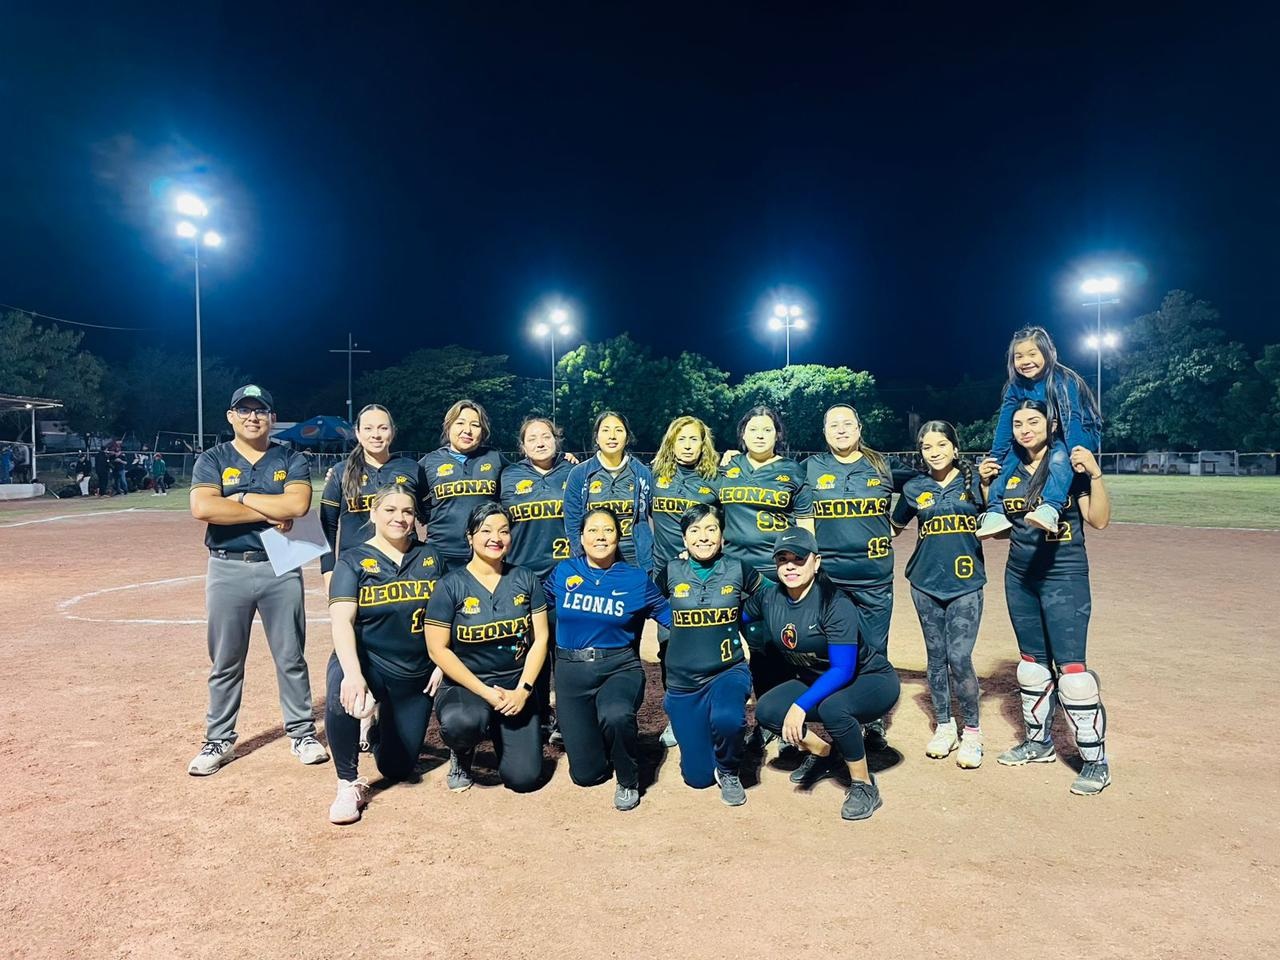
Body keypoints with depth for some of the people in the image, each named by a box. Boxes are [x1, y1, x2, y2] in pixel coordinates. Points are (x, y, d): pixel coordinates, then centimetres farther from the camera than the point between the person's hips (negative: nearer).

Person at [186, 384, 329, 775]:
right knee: (225, 662, 9)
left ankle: (302, 733, 20)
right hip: (228, 570, 0)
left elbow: (298, 504, -15)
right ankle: (219, 741, 23)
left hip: (280, 568, 0)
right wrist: (268, 513, -15)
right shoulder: (212, 460, 3)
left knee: (291, 658, 8)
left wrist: (242, 497, -10)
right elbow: (203, 508, -15)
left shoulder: (291, 460, 4)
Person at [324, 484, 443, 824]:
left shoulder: (428, 557, 5)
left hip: (416, 673, 3)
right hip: (366, 661, -3)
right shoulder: (353, 560, -5)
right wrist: (352, 673, -34)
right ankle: (350, 784, -16)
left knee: (398, 769, 7)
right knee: (342, 695, -39)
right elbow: (342, 621, -18)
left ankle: (382, 731, 42)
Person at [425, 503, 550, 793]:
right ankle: (461, 754, 2)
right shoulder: (451, 585, -6)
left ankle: (499, 734, 23)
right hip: (464, 685, -2)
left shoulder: (525, 579, 3)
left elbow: (540, 639, 2)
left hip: (516, 686, 3)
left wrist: (522, 691, -10)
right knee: (463, 723, -38)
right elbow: (438, 649, -9)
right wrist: (486, 693, -15)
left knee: (524, 778, -11)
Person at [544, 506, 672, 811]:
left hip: (620, 669, -2)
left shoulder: (637, 579, -1)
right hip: (572, 672, 2)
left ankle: (628, 781, -5)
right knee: (586, 773, 1)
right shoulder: (563, 572, 2)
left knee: (615, 716, -37)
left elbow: (673, 618, 6)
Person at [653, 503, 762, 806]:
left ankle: (729, 772, -2)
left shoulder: (738, 571, -4)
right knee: (698, 777, 7)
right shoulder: (671, 572, -2)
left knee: (727, 720, -37)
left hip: (729, 671, -1)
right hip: (683, 680, 1)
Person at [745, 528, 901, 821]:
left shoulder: (834, 602, -27)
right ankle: (823, 752, 12)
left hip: (872, 679, -6)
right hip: (816, 681, 6)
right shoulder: (769, 597, -9)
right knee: (767, 710, -14)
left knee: (832, 707, -36)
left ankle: (864, 785, -12)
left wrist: (801, 705, -36)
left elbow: (843, 670, -30)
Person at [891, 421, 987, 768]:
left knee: (959, 658, -8)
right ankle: (944, 727, 25)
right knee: (936, 657, 9)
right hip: (926, 583, 2)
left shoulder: (974, 480, 1)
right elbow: (894, 528, 18)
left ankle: (972, 732, 11)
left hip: (965, 583, -2)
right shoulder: (914, 488, 6)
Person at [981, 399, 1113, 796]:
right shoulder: (1010, 471, 8)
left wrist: (1095, 474, -25)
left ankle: (1096, 760, 4)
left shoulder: (1070, 465, -7)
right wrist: (986, 486, 2)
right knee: (1032, 663, 14)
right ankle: (1039, 742, 28)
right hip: (1019, 578, 6)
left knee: (1071, 668, -9)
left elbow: (1099, 520, -13)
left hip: (1064, 579, -6)